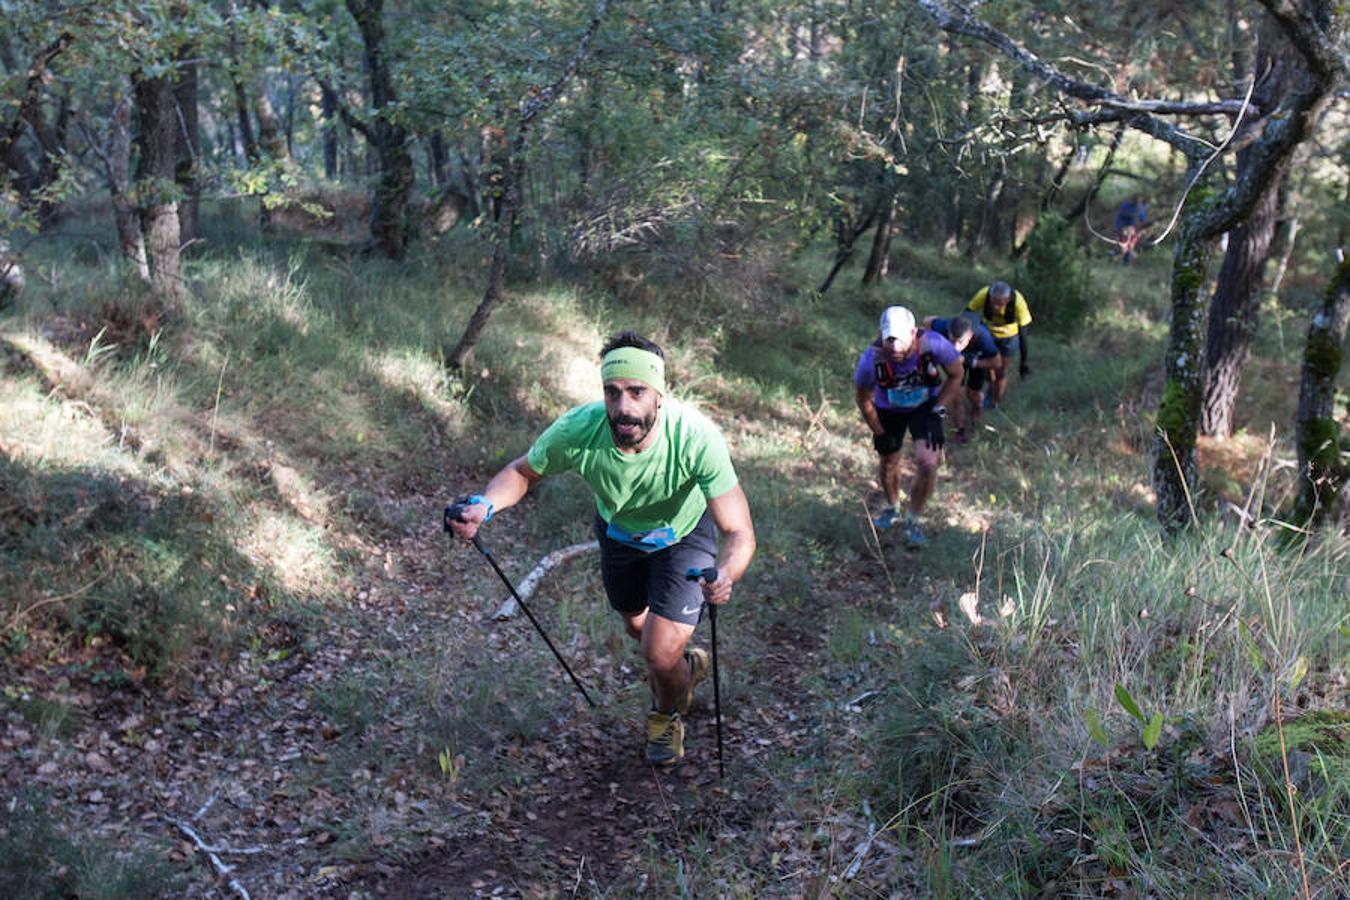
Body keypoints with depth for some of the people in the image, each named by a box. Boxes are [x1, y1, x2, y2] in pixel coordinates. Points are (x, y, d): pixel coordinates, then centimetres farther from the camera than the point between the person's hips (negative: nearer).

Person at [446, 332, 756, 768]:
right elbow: (522, 471, -14)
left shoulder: (696, 437, -41)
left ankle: (667, 715, 23)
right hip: (618, 531, 3)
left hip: (683, 535, -3)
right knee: (637, 626, 24)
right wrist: (483, 504, -34)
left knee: (660, 653, -13)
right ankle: (686, 664, 60)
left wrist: (725, 576, -60)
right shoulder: (578, 429, -35)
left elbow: (739, 532, -39)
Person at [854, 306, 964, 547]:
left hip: (926, 406, -1)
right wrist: (879, 433, -6)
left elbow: (956, 375, -12)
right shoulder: (872, 359, -34)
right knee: (889, 465, 15)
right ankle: (893, 509, 48)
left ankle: (913, 521, 10)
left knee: (928, 464, -16)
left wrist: (938, 411, -16)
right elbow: (863, 399, -13)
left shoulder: (933, 344, -35)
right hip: (888, 410, 1)